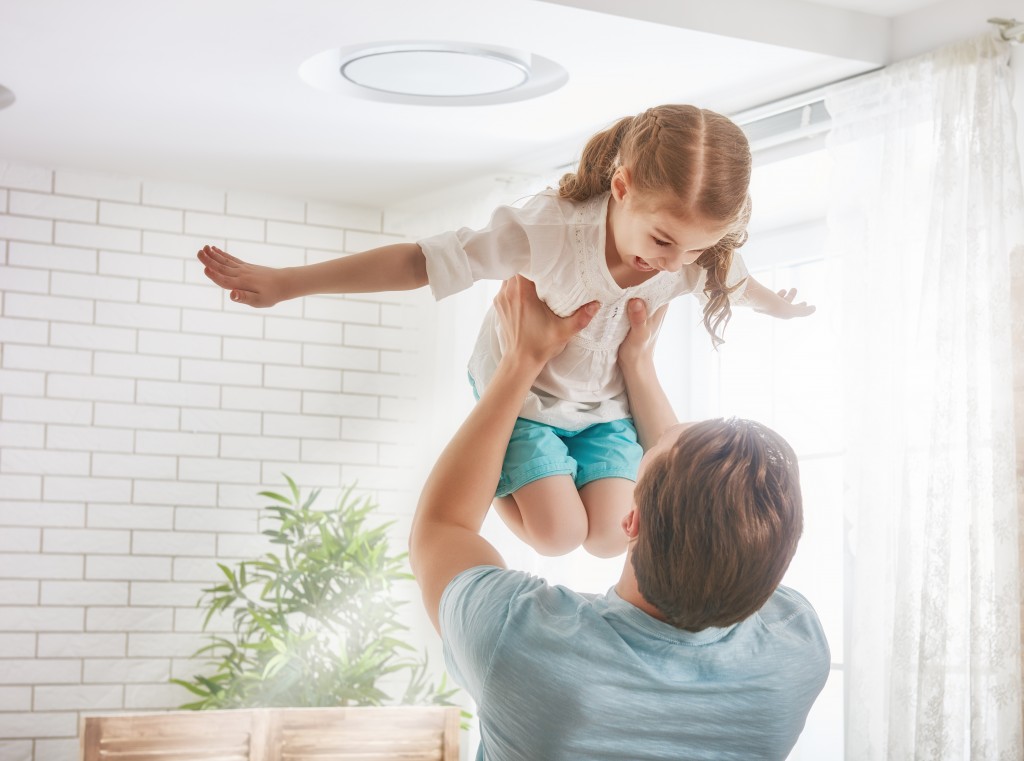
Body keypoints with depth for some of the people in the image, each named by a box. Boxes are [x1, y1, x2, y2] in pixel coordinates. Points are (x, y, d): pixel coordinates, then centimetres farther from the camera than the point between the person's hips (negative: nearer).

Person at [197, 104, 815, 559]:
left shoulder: (697, 258, -24)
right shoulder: (547, 229, -40)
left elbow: (735, 281, 3)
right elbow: (421, 262, -36)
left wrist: (777, 306, 27)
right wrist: (284, 283, -35)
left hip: (605, 405, 4)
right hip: (523, 393, -4)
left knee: (609, 539, -8)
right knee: (557, 534, -15)